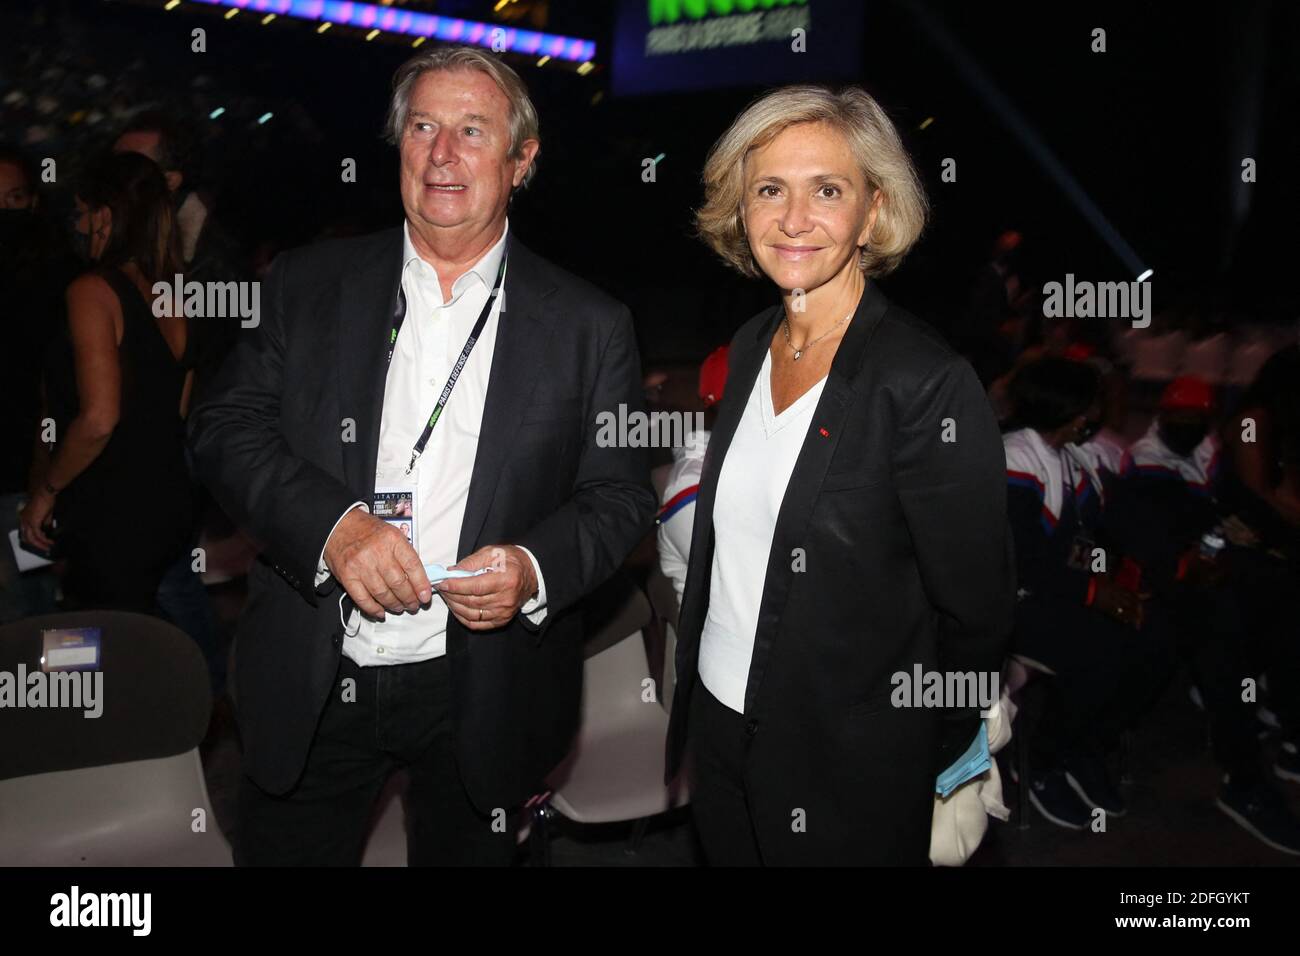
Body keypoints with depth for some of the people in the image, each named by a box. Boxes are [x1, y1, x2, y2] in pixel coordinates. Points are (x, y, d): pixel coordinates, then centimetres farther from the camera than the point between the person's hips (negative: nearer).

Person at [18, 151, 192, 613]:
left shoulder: (91, 290, -13)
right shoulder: (170, 296, 8)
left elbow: (99, 418, -22)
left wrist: (46, 491, -8)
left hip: (111, 522, -8)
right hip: (166, 509, 8)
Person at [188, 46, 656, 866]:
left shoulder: (589, 326, -1)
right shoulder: (310, 285, 2)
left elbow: (621, 495, 0)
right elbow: (226, 428, -2)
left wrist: (536, 570, -19)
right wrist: (332, 523, -19)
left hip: (480, 698, 0)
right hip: (310, 684, 1)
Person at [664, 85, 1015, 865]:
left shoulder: (930, 382, -22)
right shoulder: (751, 346, 1)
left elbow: (976, 613, -16)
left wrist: (925, 766, -6)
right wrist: (692, 695, 12)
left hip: (849, 772, -6)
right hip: (717, 727, 6)